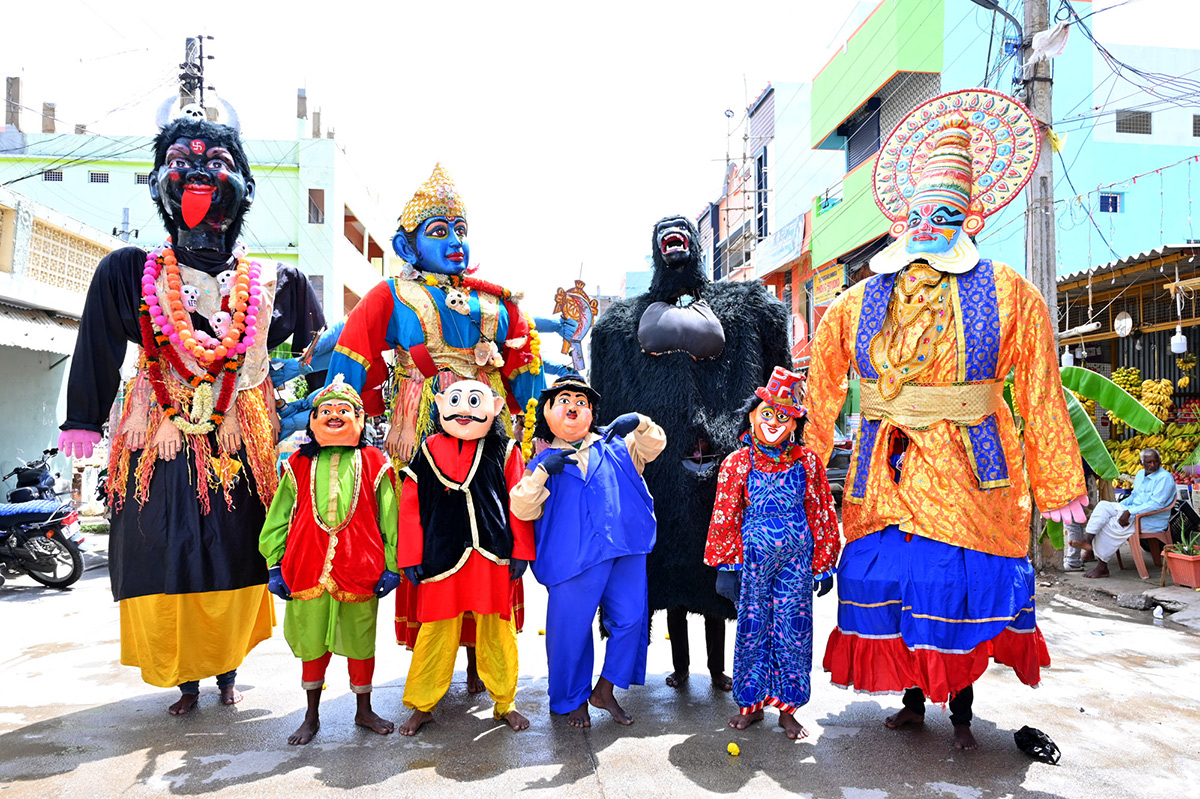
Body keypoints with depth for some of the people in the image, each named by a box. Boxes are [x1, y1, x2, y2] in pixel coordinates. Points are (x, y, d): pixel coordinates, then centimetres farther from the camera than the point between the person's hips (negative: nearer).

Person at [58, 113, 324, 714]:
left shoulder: (273, 283, 3)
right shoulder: (129, 274, 3)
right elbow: (96, 353, 6)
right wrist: (83, 426, 4)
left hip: (239, 445, 0)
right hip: (162, 446, 0)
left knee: (235, 559, 6)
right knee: (166, 558, 4)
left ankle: (226, 671, 27)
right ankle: (185, 681, 23)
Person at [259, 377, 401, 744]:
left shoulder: (374, 464, 3)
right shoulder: (299, 465, 7)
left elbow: (389, 518, 4)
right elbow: (279, 517, 11)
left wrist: (391, 566, 0)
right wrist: (275, 564, 6)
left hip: (360, 569, -1)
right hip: (308, 568, 1)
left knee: (361, 642, 11)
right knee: (311, 642, 12)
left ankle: (364, 709, 31)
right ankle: (312, 716, 31)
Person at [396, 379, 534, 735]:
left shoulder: (504, 451, 4)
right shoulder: (428, 451, 4)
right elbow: (410, 505, 5)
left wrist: (520, 552, 1)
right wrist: (411, 558, 2)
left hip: (493, 558, 0)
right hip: (442, 556, 0)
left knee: (497, 631, 9)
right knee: (436, 630, 7)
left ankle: (504, 702, 25)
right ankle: (422, 704, 24)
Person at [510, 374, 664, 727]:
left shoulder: (614, 446, 14)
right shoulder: (545, 461, 7)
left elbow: (654, 445, 19)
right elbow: (523, 509, -3)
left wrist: (639, 422, -1)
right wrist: (541, 472, -18)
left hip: (625, 552, 3)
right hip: (574, 557, -3)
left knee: (631, 619, 3)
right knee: (571, 629, 4)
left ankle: (605, 691, 22)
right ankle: (572, 700, 26)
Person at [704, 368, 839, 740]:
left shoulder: (807, 462, 1)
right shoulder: (736, 463, -1)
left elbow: (823, 514, 6)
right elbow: (725, 516, 1)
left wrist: (824, 565, 5)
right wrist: (726, 566, -1)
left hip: (796, 560, 1)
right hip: (753, 559, 0)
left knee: (792, 631, 5)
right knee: (752, 629, 6)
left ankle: (787, 708, 20)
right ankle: (752, 703, 22)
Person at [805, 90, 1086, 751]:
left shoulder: (1008, 294, -1)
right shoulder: (857, 303, 5)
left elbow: (1041, 396, 1)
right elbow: (823, 389, 14)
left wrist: (1058, 486, 3)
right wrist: (806, 461, 15)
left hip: (969, 467, -2)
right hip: (884, 467, 2)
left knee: (967, 585, 2)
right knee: (892, 577, 7)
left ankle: (961, 709, 25)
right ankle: (913, 698, 28)